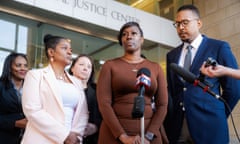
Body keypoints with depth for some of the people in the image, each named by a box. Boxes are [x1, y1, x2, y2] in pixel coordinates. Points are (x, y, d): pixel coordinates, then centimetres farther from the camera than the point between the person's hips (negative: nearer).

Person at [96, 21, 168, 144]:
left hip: (148, 134, 2)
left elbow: (162, 105, 3)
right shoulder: (110, 66, 3)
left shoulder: (156, 68, 9)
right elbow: (104, 103, -6)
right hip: (115, 134, -2)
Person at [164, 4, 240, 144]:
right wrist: (170, 120, 4)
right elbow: (170, 90, 14)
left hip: (208, 124, -4)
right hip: (177, 126, 4)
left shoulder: (219, 47, -1)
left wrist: (218, 117, 4)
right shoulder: (172, 55, 13)